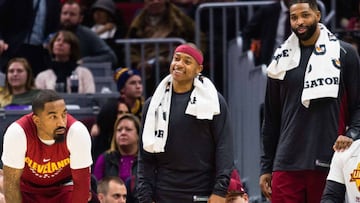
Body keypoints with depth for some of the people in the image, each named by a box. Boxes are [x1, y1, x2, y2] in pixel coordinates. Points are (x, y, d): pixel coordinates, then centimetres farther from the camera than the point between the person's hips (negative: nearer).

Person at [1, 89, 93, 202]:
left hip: (64, 188, 0)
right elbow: (11, 183, -21)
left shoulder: (78, 133, -31)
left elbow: (81, 184, -21)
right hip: (27, 187, 0)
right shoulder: (17, 133, -31)